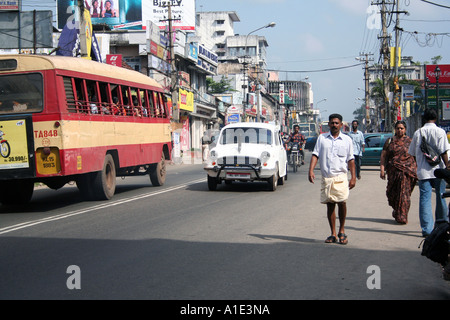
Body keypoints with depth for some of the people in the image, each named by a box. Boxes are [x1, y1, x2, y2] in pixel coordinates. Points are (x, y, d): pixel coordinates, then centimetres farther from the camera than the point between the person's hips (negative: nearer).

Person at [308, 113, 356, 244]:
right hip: (326, 177, 2)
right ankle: (333, 234, 12)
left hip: (341, 176, -1)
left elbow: (351, 160, 8)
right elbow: (315, 155, 5)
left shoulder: (347, 139, 8)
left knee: (342, 203, -13)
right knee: (330, 205, 4)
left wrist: (353, 177, 2)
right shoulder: (322, 138, 10)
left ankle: (342, 231, 6)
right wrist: (311, 170, -9)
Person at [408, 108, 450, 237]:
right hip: (438, 170, -1)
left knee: (425, 199, 0)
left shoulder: (418, 132, 3)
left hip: (423, 171, 1)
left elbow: (413, 153, 9)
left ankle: (427, 228, -6)